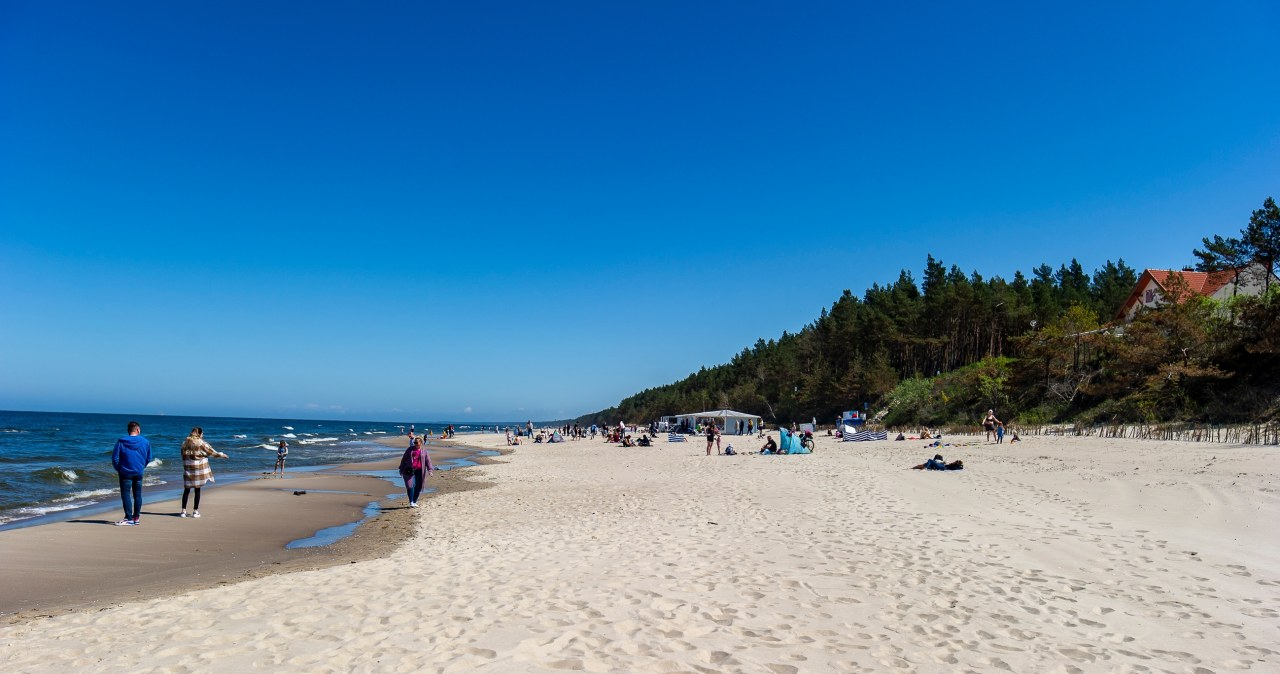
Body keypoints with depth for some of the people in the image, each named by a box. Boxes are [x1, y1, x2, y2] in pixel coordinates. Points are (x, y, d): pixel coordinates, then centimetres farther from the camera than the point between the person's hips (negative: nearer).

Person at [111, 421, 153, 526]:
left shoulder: (121, 442, -8)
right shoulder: (145, 442, -2)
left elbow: (115, 458, -5)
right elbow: (148, 458, 6)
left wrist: (118, 470, 10)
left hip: (125, 473, -3)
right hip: (139, 473, 3)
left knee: (126, 495, 0)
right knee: (137, 495, 10)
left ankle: (129, 518, -3)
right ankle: (136, 517, 15)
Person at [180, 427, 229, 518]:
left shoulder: (185, 443, 5)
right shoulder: (201, 443, -8)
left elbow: (183, 456, 8)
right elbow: (211, 452, 0)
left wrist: (185, 465, 17)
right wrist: (221, 455, 15)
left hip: (187, 469, 4)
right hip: (199, 469, -4)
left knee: (186, 490, 8)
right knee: (197, 490, 3)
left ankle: (183, 511, 6)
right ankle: (195, 511, 6)